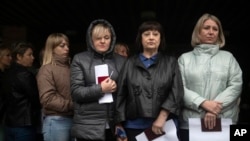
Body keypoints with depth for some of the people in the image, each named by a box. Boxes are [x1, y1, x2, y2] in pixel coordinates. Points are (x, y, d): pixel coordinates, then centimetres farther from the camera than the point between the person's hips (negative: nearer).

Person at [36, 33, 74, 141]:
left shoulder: (70, 67, 12)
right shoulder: (47, 69, -4)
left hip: (74, 119, 6)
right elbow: (48, 99, -13)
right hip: (57, 121, -6)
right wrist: (72, 105, -17)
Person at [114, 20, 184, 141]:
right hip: (135, 125, 1)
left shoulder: (171, 62, 8)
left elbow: (176, 92, -2)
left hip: (165, 125, 0)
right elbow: (121, 95, 6)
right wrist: (119, 124, -1)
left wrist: (162, 117, -13)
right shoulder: (130, 63, 9)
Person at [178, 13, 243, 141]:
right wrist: (203, 103, -15)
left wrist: (216, 108, -13)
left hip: (223, 122, 1)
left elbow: (236, 85, 1)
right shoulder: (185, 58, 10)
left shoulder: (228, 57, 12)